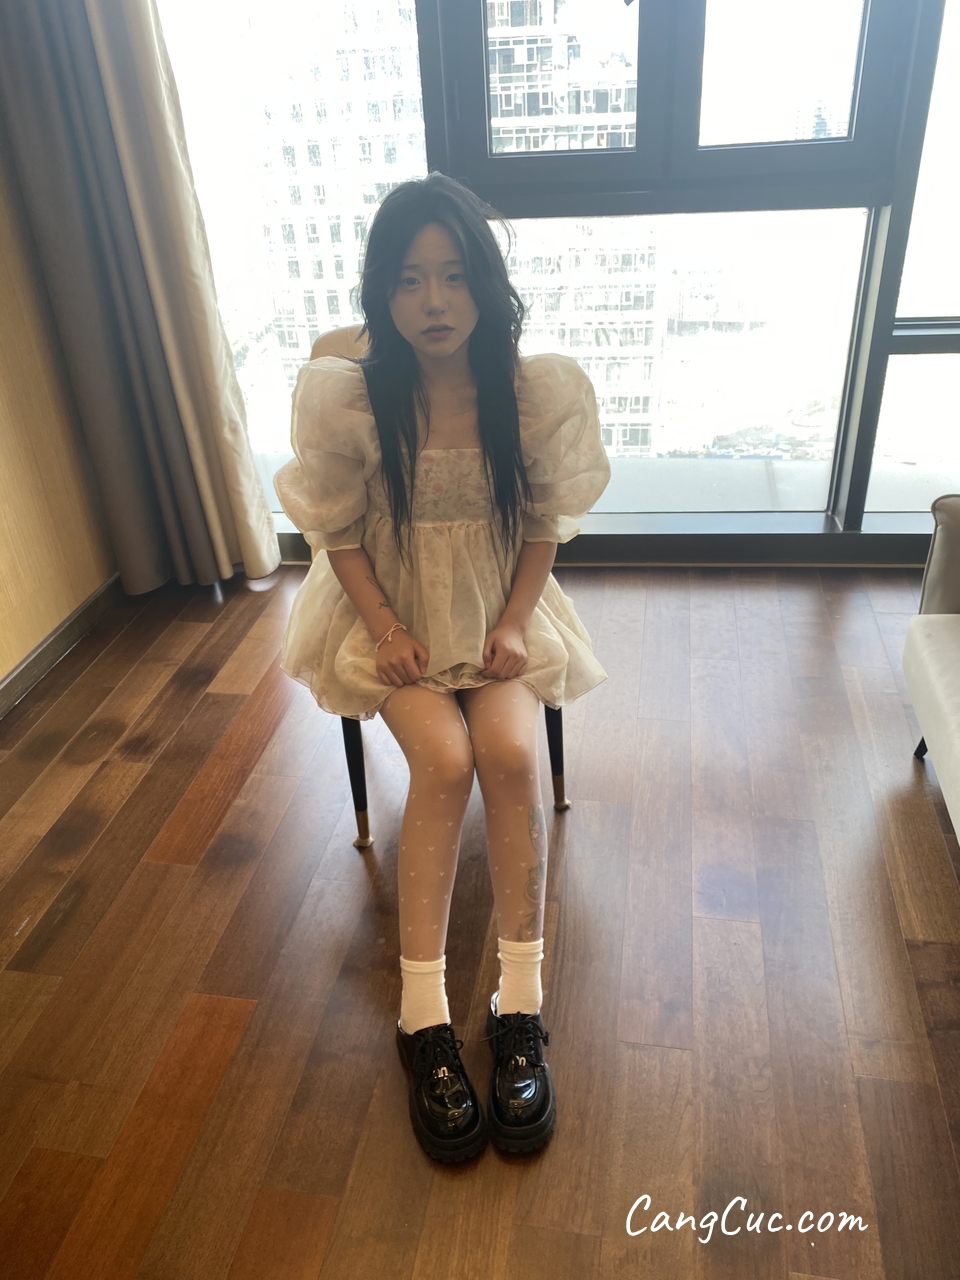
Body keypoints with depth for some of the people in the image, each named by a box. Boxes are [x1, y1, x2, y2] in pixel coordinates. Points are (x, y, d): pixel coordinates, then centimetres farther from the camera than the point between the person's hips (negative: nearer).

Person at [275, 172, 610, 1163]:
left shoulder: (542, 392, -11)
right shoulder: (342, 400, -13)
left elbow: (546, 524, -1)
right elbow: (338, 533, -3)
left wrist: (514, 623, -12)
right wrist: (385, 629, -15)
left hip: (502, 612, 1)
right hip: (392, 617, -1)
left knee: (509, 748, -26)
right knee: (445, 757, -26)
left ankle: (520, 1007, -14)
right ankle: (423, 1018, -15)